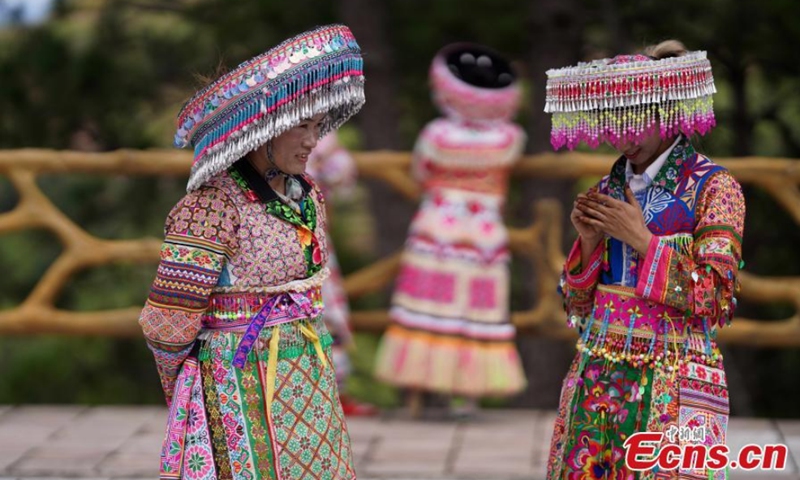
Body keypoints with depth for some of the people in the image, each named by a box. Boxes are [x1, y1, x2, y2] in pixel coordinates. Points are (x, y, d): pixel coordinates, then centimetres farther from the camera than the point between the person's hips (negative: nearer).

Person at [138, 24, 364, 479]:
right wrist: (179, 389, 1)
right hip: (243, 390, -7)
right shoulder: (213, 205, -17)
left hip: (311, 385, 7)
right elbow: (167, 322, -13)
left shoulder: (307, 195, 6)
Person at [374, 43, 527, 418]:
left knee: (426, 310, 4)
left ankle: (416, 391, 5)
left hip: (436, 232, -1)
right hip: (486, 235, 1)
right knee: (478, 311, 6)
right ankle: (466, 392, 4)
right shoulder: (509, 139, -6)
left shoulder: (436, 135, -10)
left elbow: (419, 173, 5)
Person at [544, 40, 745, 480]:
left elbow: (717, 301, -12)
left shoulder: (712, 188, -5)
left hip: (672, 390, -5)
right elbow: (578, 309, 13)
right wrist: (589, 241, -4)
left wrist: (643, 240, -13)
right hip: (597, 382, 5)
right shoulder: (608, 192, 11)